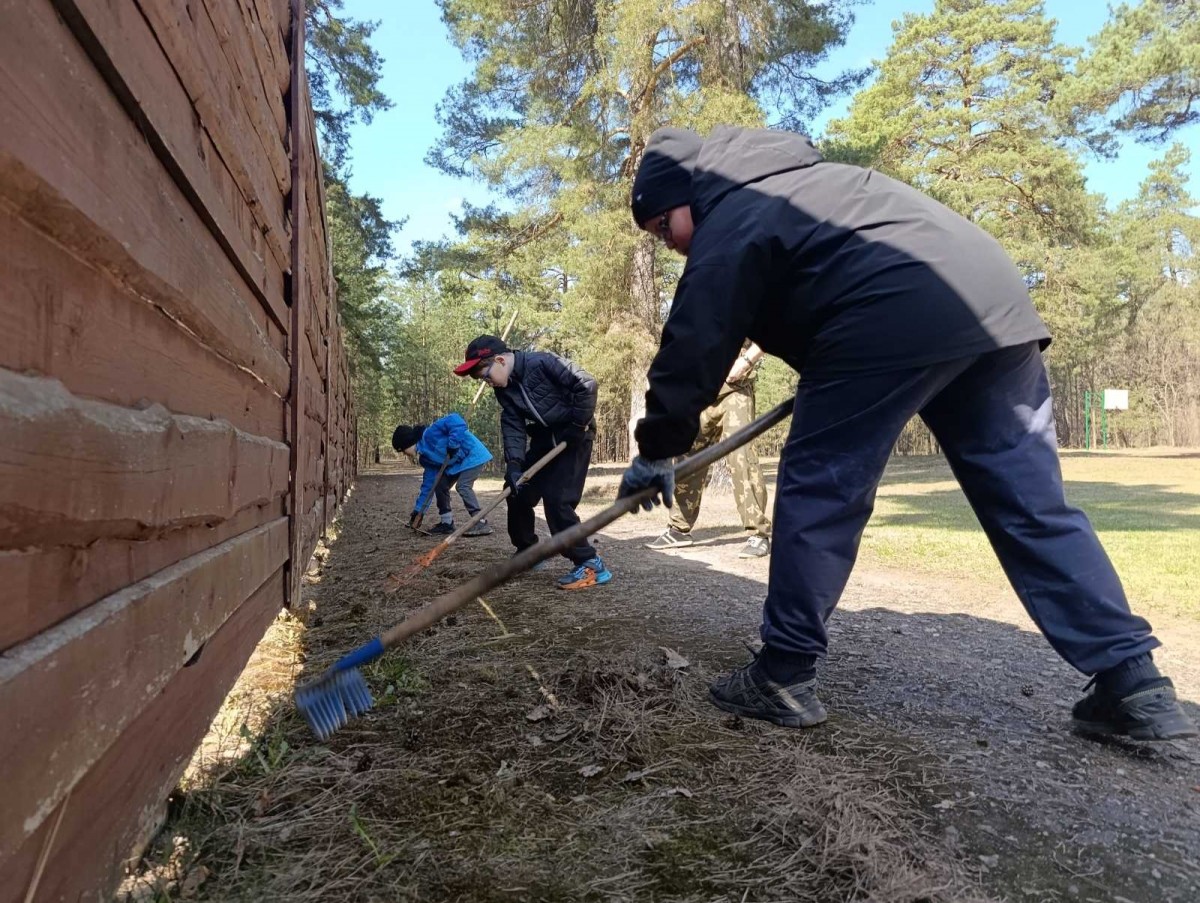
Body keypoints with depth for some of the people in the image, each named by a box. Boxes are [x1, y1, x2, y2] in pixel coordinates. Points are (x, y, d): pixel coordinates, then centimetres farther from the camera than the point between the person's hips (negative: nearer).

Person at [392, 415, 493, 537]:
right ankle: (446, 523, 14)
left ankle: (481, 524, -20)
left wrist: (452, 446, -31)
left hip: (473, 455, -10)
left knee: (462, 486, -23)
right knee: (440, 485, 6)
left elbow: (456, 421, -34)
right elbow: (428, 483, 8)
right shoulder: (425, 456, 5)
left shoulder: (430, 433, -23)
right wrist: (418, 510, 7)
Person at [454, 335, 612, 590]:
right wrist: (514, 464, -19)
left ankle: (590, 565, -11)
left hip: (573, 435, -8)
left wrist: (579, 424, -20)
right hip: (544, 437, 8)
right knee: (517, 491, 8)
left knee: (557, 499, -18)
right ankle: (528, 551, 28)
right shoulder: (504, 388, -1)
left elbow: (586, 384, -24)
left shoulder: (542, 362, -24)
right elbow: (512, 426, -5)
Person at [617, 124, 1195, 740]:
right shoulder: (792, 186, 33)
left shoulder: (728, 225, 5)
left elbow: (691, 349, 2)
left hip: (896, 318, -9)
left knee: (819, 493, 0)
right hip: (997, 303, 9)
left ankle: (783, 678, 5)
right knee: (1032, 505, 10)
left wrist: (656, 451, 10)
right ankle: (1135, 685, 13)